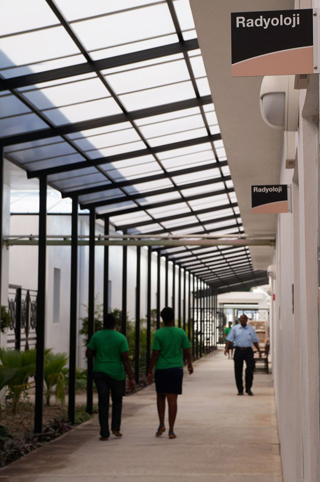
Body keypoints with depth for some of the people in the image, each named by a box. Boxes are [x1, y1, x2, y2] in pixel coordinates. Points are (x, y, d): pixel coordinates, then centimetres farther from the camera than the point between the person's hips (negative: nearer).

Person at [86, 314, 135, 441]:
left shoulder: (96, 336, -1)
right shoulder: (121, 338, -6)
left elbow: (88, 354, 1)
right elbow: (125, 359, -10)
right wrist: (131, 378, -9)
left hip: (100, 373, 1)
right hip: (116, 373, -1)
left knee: (103, 402, 3)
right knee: (117, 400, 18)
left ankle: (104, 433, 1)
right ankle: (115, 428, 10)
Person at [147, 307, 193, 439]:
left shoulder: (158, 334, -5)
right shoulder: (181, 333, -1)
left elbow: (155, 354, -7)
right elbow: (187, 352, 3)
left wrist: (150, 371, -1)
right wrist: (190, 364, 20)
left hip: (161, 369, 0)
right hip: (176, 368, 1)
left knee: (160, 397, 18)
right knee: (172, 399, 1)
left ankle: (161, 424, 8)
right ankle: (171, 430, 1)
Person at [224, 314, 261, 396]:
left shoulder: (251, 329, 11)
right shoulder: (235, 329, 7)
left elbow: (255, 341, 15)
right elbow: (229, 339, 4)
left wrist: (259, 351, 12)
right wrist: (227, 349, -7)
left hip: (248, 350, 0)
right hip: (238, 350, 0)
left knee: (250, 368, -8)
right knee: (238, 371, 2)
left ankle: (248, 389, 5)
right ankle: (240, 390, 13)